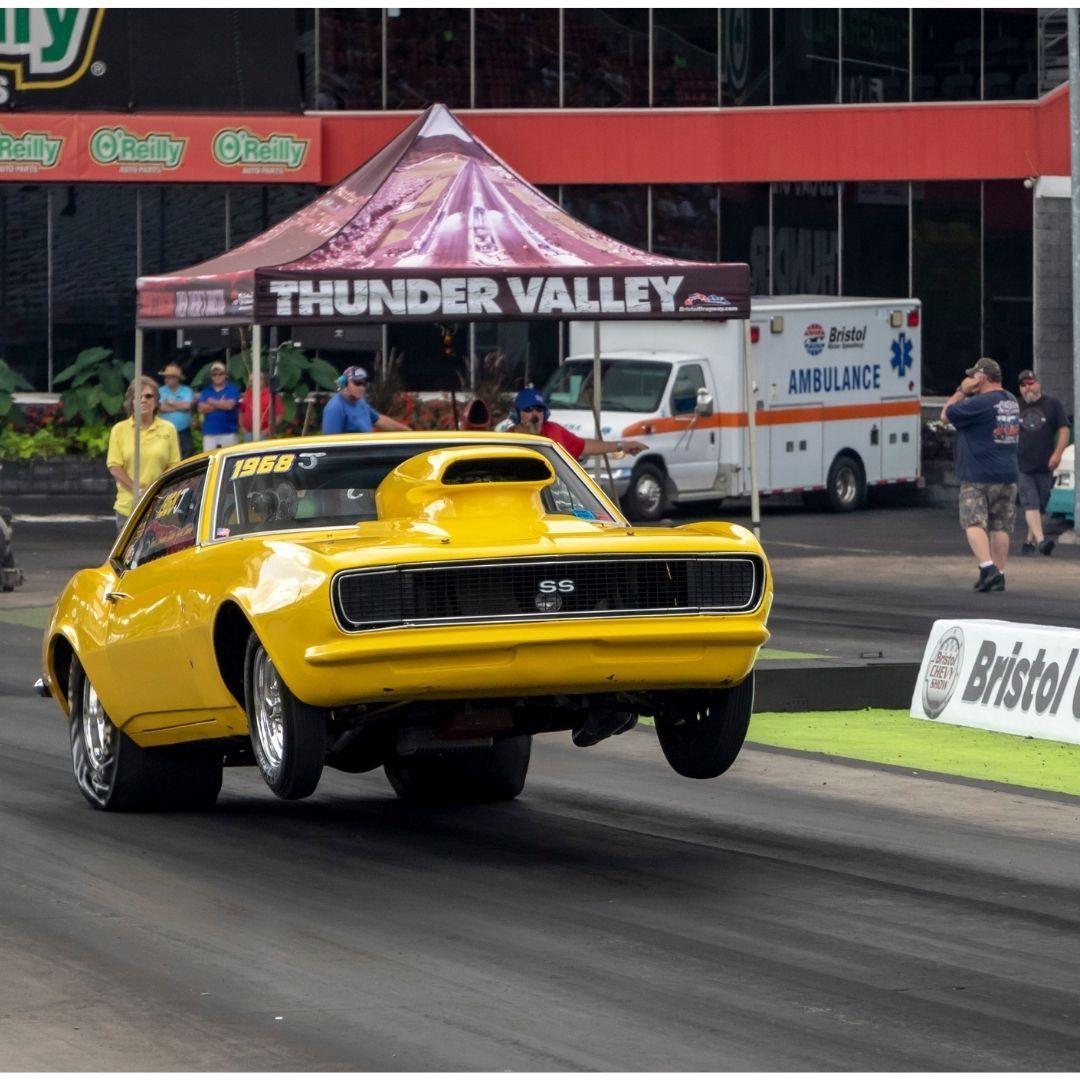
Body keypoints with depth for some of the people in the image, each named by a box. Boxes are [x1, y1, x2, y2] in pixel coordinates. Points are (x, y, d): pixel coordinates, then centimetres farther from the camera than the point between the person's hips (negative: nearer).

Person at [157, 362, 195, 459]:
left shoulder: (187, 391, 4)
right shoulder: (161, 392, 6)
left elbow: (187, 405, -13)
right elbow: (161, 408, -9)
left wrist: (172, 403, -1)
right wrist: (180, 406, -5)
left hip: (183, 433, -1)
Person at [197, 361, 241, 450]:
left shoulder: (232, 389, 4)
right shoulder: (206, 391, 14)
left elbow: (229, 405, -12)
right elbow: (201, 408, 0)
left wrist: (212, 402, 1)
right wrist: (221, 404, -6)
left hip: (229, 432, -3)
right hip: (209, 433, 3)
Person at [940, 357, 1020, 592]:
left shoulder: (980, 403, -16)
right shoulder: (1011, 401, 11)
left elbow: (946, 414, -6)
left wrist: (961, 391, 2)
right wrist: (968, 394, 14)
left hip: (978, 478, -7)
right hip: (1008, 476, 7)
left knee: (974, 523, -8)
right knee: (1000, 527, 10)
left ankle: (987, 567, -26)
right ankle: (999, 576, 10)